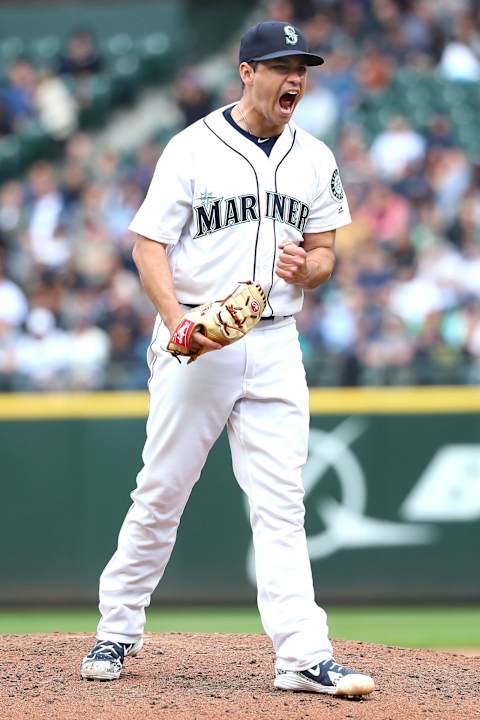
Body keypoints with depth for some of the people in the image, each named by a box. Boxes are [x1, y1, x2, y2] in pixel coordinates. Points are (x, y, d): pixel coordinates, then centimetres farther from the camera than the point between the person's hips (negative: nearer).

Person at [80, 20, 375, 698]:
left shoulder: (315, 160, 11)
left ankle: (303, 655, -9)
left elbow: (324, 254, 16)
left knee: (281, 504, -3)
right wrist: (179, 321, -21)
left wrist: (306, 266, -9)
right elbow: (149, 243, -6)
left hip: (275, 344, 3)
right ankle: (118, 630, 17)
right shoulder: (193, 149, -4)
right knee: (161, 491, 3)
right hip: (195, 344, -3)